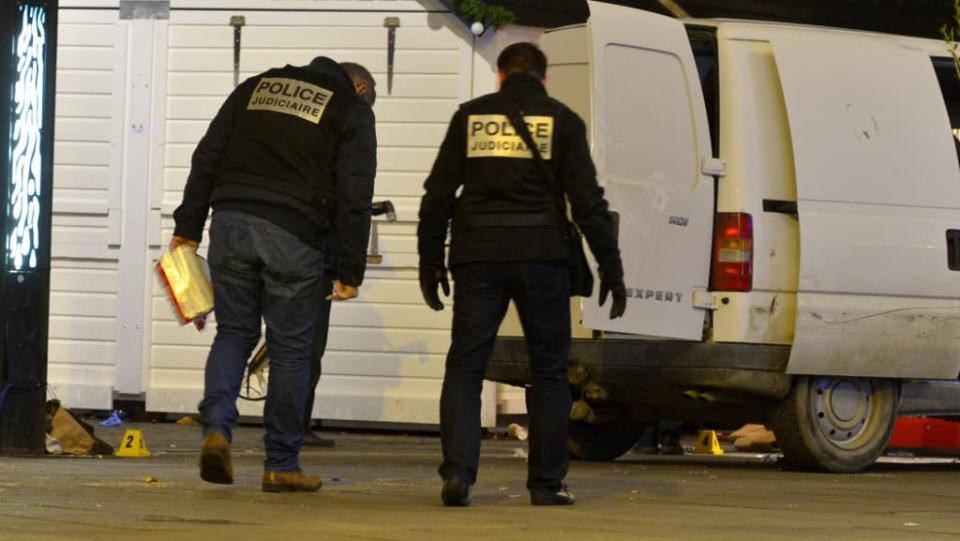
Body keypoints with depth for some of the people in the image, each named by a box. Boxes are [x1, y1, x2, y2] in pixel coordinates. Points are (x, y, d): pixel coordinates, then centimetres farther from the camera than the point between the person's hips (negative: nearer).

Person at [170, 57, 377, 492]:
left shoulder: (255, 87, 19)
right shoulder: (352, 112, 8)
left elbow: (206, 159, 14)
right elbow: (354, 198, 0)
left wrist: (188, 227, 16)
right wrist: (351, 271, 2)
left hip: (231, 222, 3)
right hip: (293, 234, -3)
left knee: (233, 332, 14)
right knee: (290, 347, 5)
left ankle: (217, 427, -9)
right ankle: (281, 465, 9)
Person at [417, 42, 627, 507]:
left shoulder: (471, 116, 9)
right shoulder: (560, 120, 5)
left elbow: (438, 194, 8)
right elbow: (588, 201, -1)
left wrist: (430, 260, 14)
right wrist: (611, 267, 3)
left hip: (478, 258, 1)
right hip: (541, 257, -1)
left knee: (464, 367, 5)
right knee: (549, 372, 9)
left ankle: (457, 472, -11)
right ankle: (547, 483, 7)